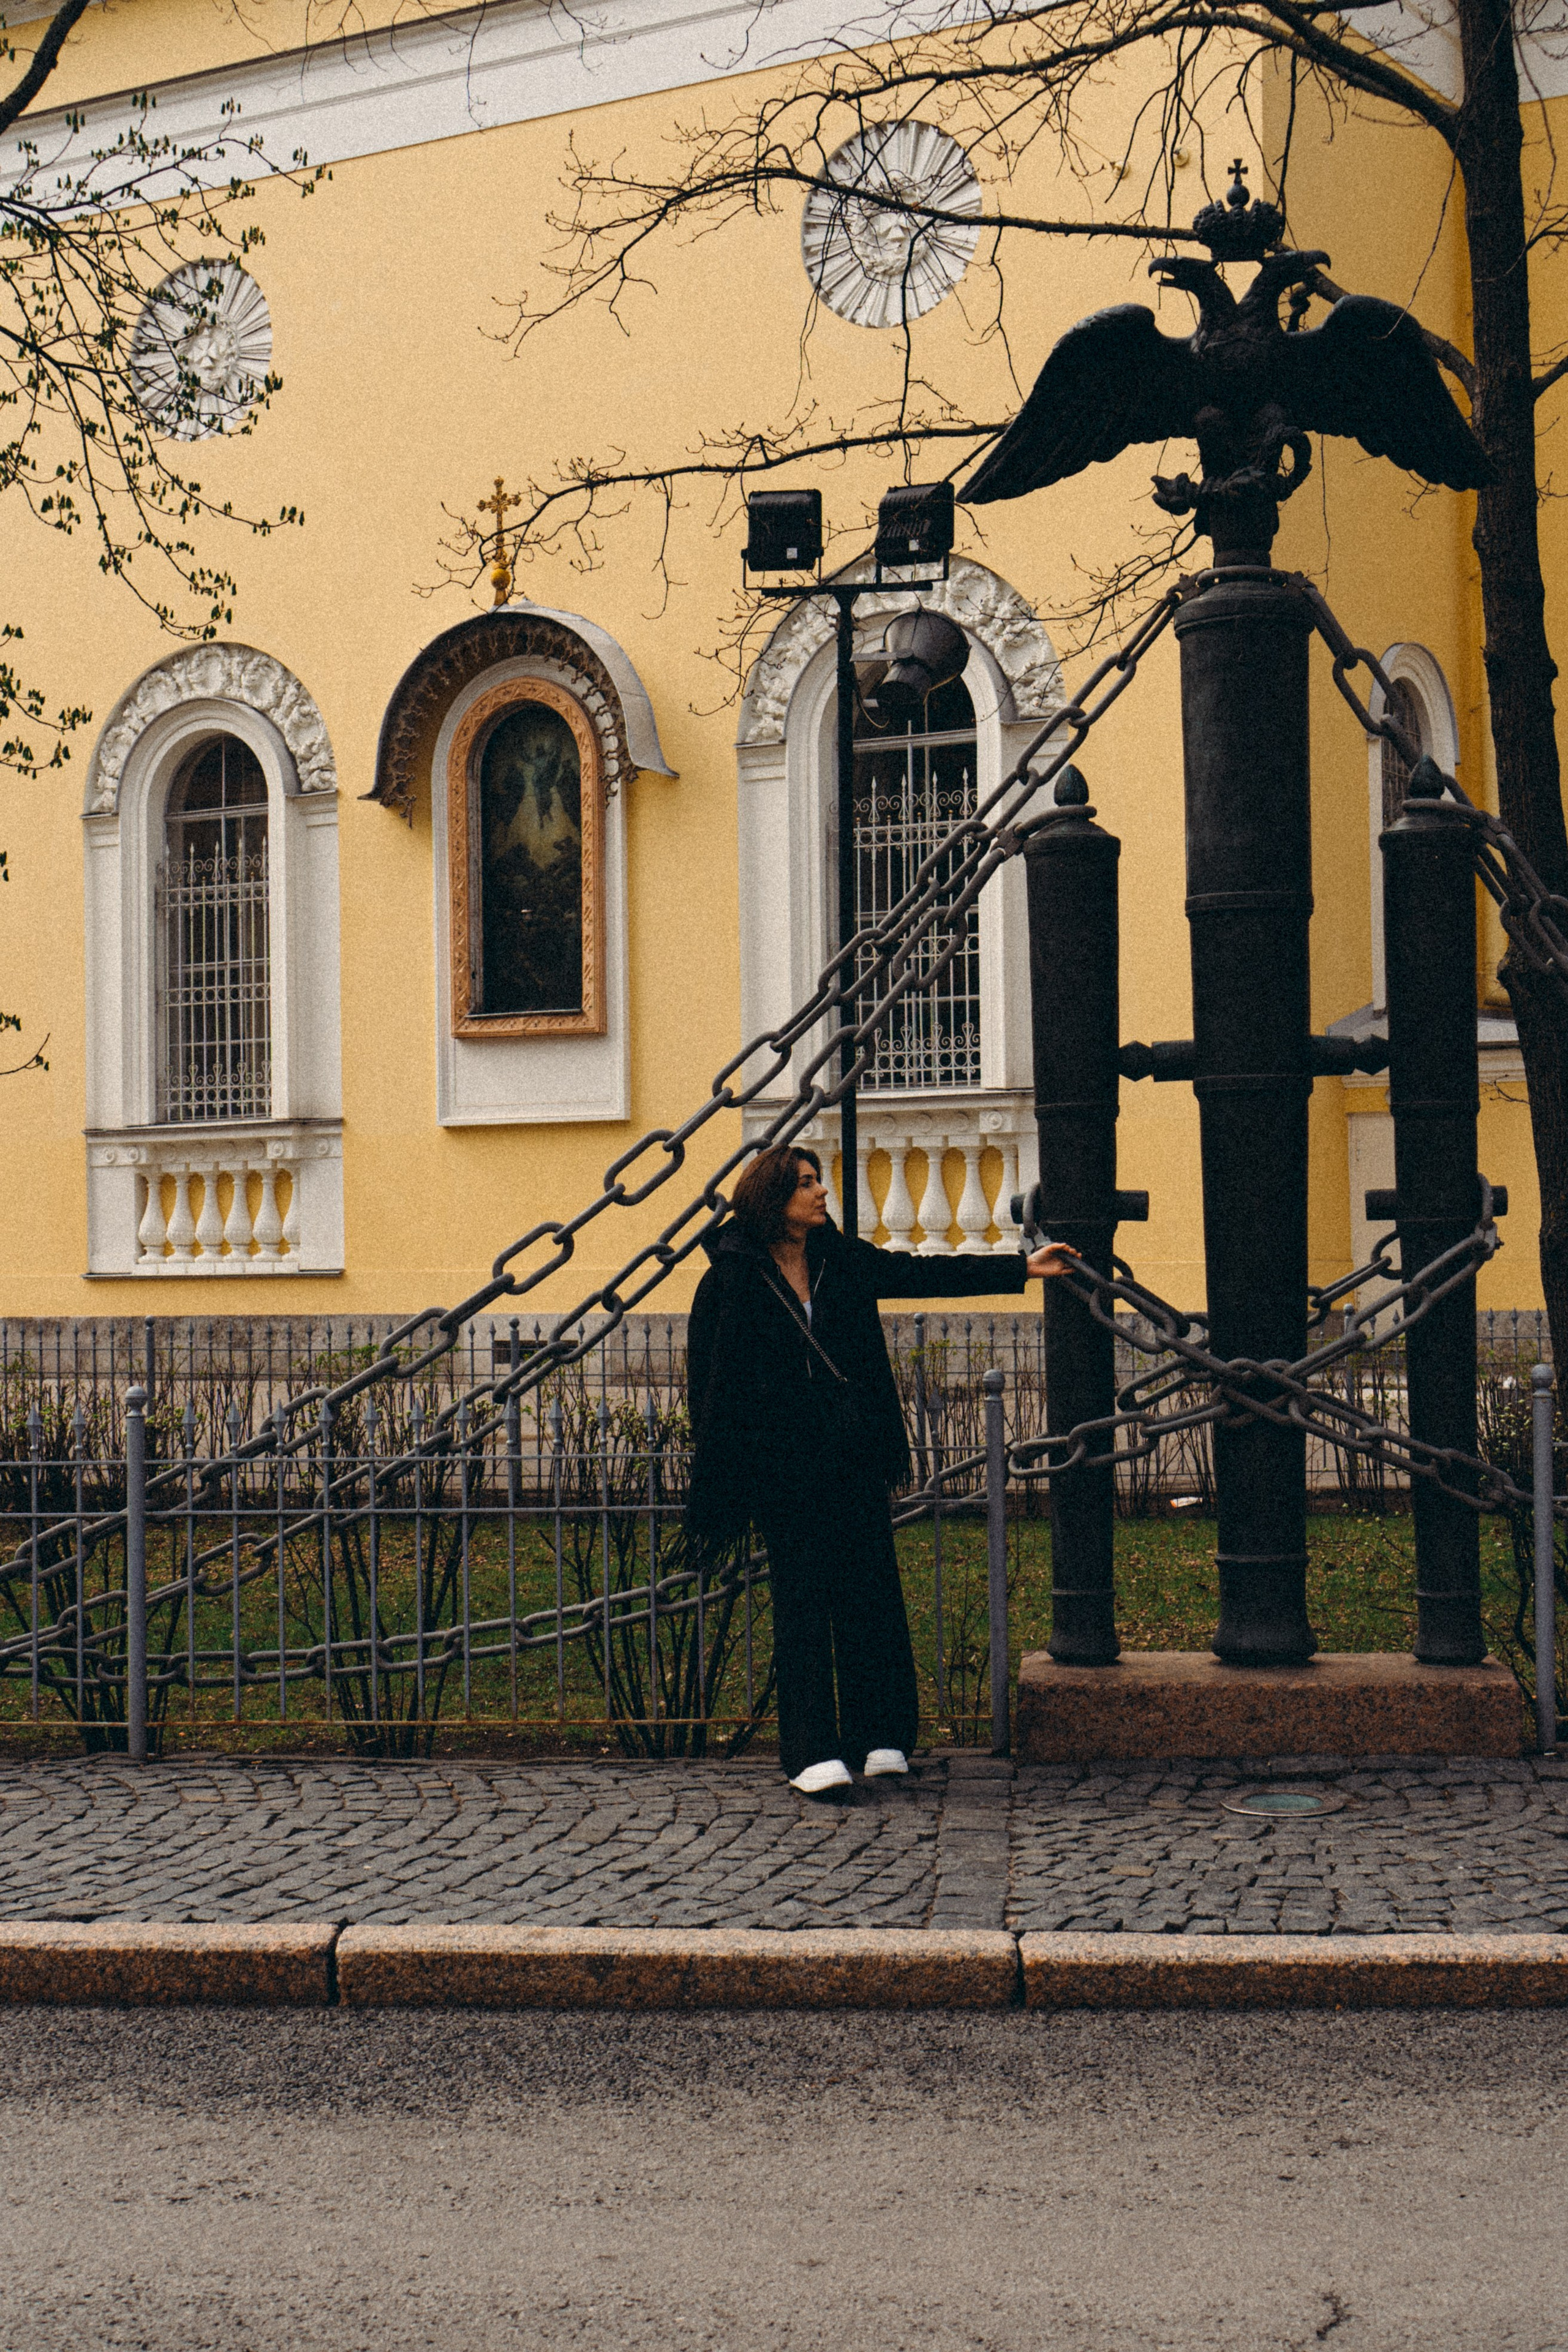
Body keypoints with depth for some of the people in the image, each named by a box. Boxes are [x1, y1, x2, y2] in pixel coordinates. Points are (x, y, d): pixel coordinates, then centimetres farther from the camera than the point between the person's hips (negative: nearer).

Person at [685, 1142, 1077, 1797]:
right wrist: (715, 1491, -5)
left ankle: (877, 1739, 13)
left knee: (871, 1593, 4)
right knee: (802, 1602, -2)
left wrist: (1022, 1268, 10)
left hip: (856, 1459, 5)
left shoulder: (842, 1260, 8)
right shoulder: (731, 1281, -6)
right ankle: (812, 1752, 4)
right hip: (784, 1465, -4)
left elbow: (924, 1275, 13)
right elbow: (711, 1385, -4)